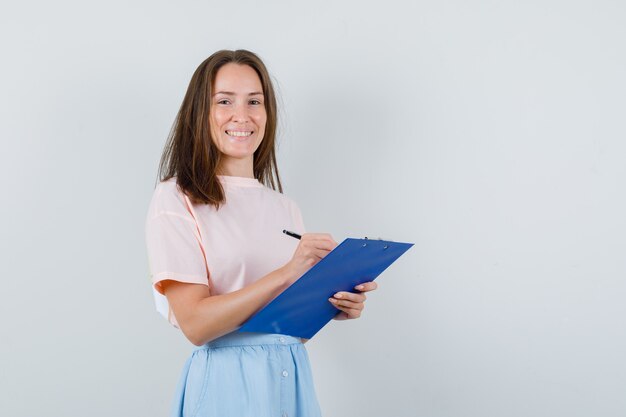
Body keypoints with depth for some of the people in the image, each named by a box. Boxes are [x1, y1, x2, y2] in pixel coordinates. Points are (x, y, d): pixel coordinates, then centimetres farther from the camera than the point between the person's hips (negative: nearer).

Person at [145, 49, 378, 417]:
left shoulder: (286, 208, 11)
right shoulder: (176, 200, -7)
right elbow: (195, 324, -16)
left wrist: (334, 307, -6)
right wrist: (284, 275, -24)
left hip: (294, 377, 6)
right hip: (228, 384, -5)